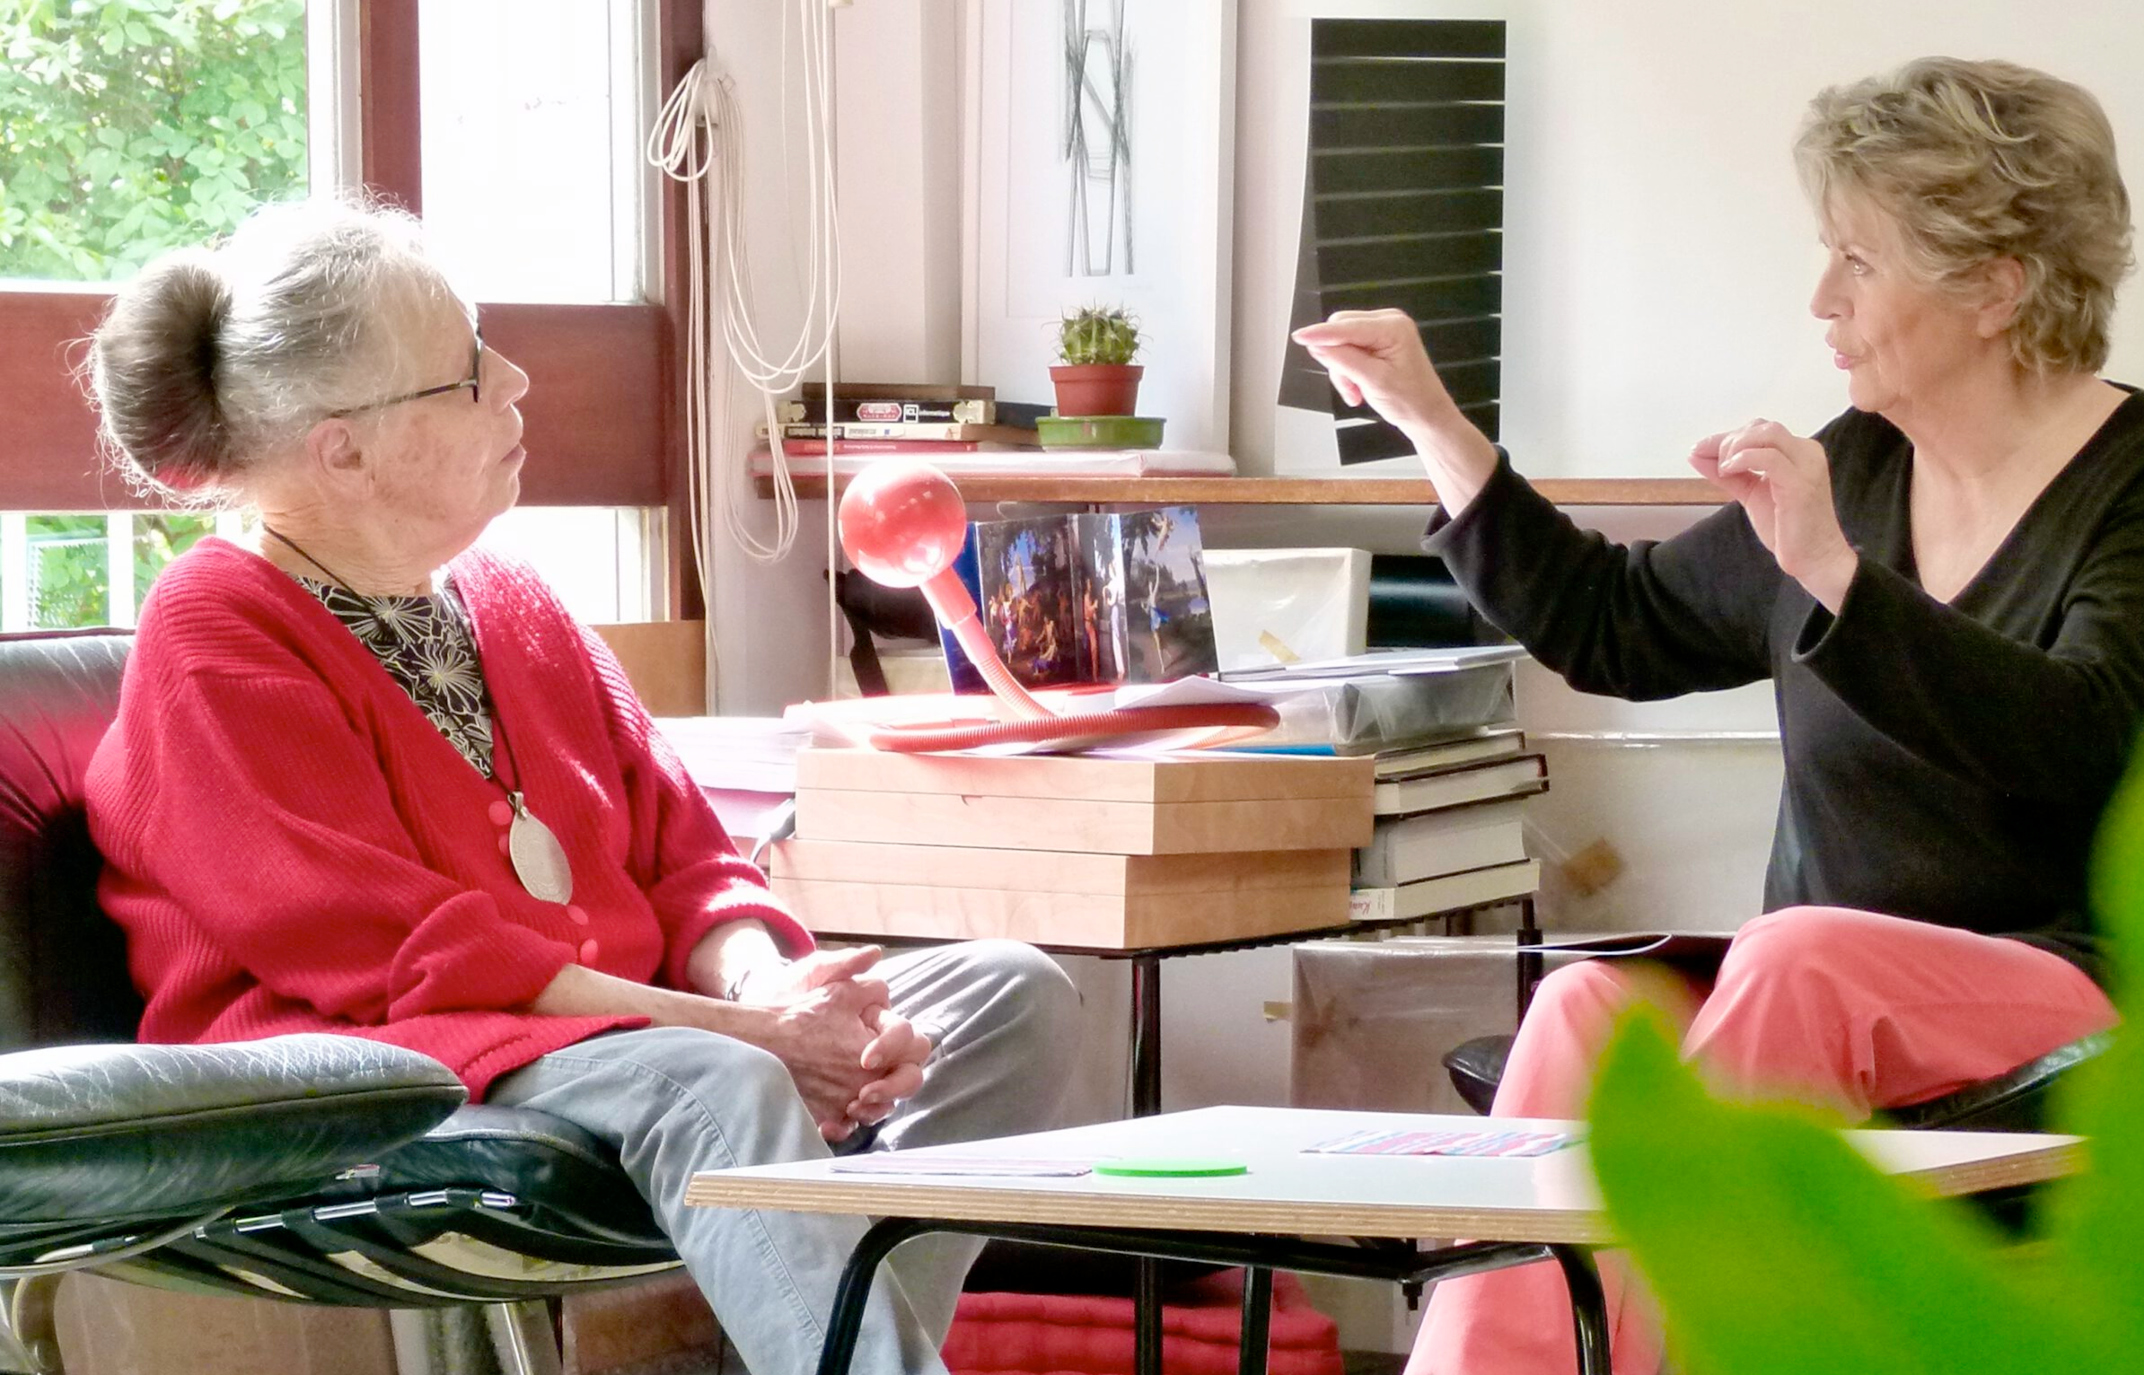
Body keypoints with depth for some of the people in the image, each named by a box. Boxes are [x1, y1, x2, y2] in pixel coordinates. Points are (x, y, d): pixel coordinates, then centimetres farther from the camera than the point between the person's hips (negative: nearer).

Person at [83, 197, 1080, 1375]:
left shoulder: (510, 607, 20)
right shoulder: (213, 642, -5)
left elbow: (681, 861, 17)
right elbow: (391, 951, -15)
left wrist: (766, 987, -9)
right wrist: (733, 1026, -20)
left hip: (600, 1043, 9)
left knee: (1009, 997, -8)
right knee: (714, 1088, -37)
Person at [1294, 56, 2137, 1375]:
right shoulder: (1857, 466, 12)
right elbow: (1612, 626, 24)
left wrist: (1831, 570, -30)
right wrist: (1435, 426, 18)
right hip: (1820, 1016, 5)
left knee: (1795, 960, -35)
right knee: (1588, 1005, -26)